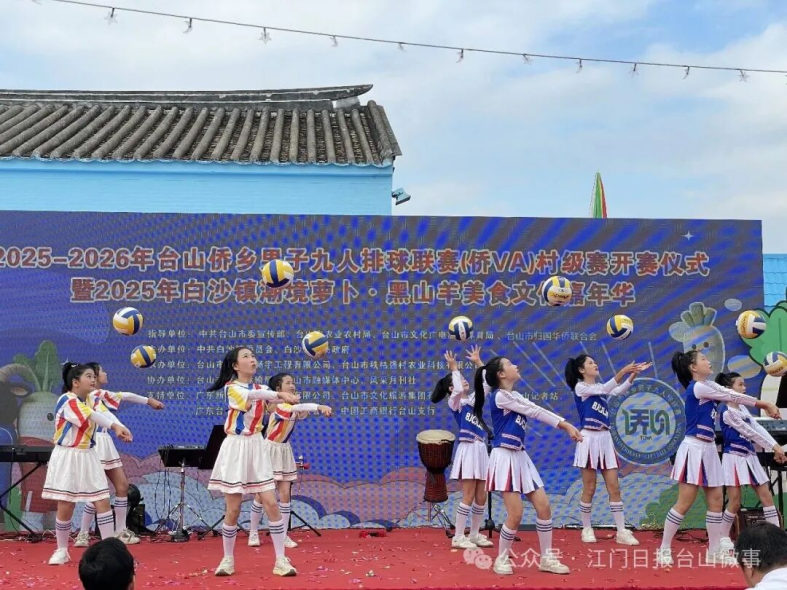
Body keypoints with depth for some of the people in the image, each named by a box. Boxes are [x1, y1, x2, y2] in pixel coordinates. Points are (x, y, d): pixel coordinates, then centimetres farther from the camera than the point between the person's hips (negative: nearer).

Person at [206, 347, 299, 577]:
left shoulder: (260, 388, 10)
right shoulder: (231, 387, -9)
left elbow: (273, 398, -10)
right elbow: (250, 395, -30)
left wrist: (287, 398, -33)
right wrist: (279, 394, -45)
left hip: (257, 448, 4)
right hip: (236, 448, -4)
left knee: (271, 504, -3)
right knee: (233, 509, -1)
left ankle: (281, 560, 2)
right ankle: (228, 559, 17)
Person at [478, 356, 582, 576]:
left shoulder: (514, 396, 16)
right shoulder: (500, 396, -13)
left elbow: (536, 411, 11)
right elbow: (535, 412, -12)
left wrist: (566, 425, 0)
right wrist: (566, 425, -9)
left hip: (520, 456, 9)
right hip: (505, 457, -9)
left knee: (544, 506, 5)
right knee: (516, 514, -10)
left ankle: (547, 559, 15)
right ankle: (502, 559, 9)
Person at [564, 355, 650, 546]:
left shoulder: (600, 387, 16)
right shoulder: (580, 387, -5)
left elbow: (619, 390, -2)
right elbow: (604, 389, -19)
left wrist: (634, 373, -16)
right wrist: (623, 371, -27)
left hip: (605, 438, 6)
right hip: (589, 438, -6)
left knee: (614, 487, 2)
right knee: (589, 489, 1)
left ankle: (622, 532, 4)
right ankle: (587, 529, 15)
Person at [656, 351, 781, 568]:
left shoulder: (709, 386, 14)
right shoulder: (698, 388, -15)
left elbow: (731, 395, 10)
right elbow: (732, 397, -11)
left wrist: (764, 404, -2)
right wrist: (764, 404, -3)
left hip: (708, 449, 10)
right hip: (694, 449, -10)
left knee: (716, 501, 9)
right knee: (684, 503, -8)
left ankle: (714, 552, 17)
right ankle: (664, 550, 0)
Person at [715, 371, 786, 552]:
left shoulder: (742, 408, 12)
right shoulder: (726, 411, -14)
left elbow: (758, 428, 5)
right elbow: (749, 432, -15)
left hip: (750, 457, 8)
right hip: (734, 458, -8)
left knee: (766, 496, 5)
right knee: (735, 502, -4)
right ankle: (724, 538, 13)